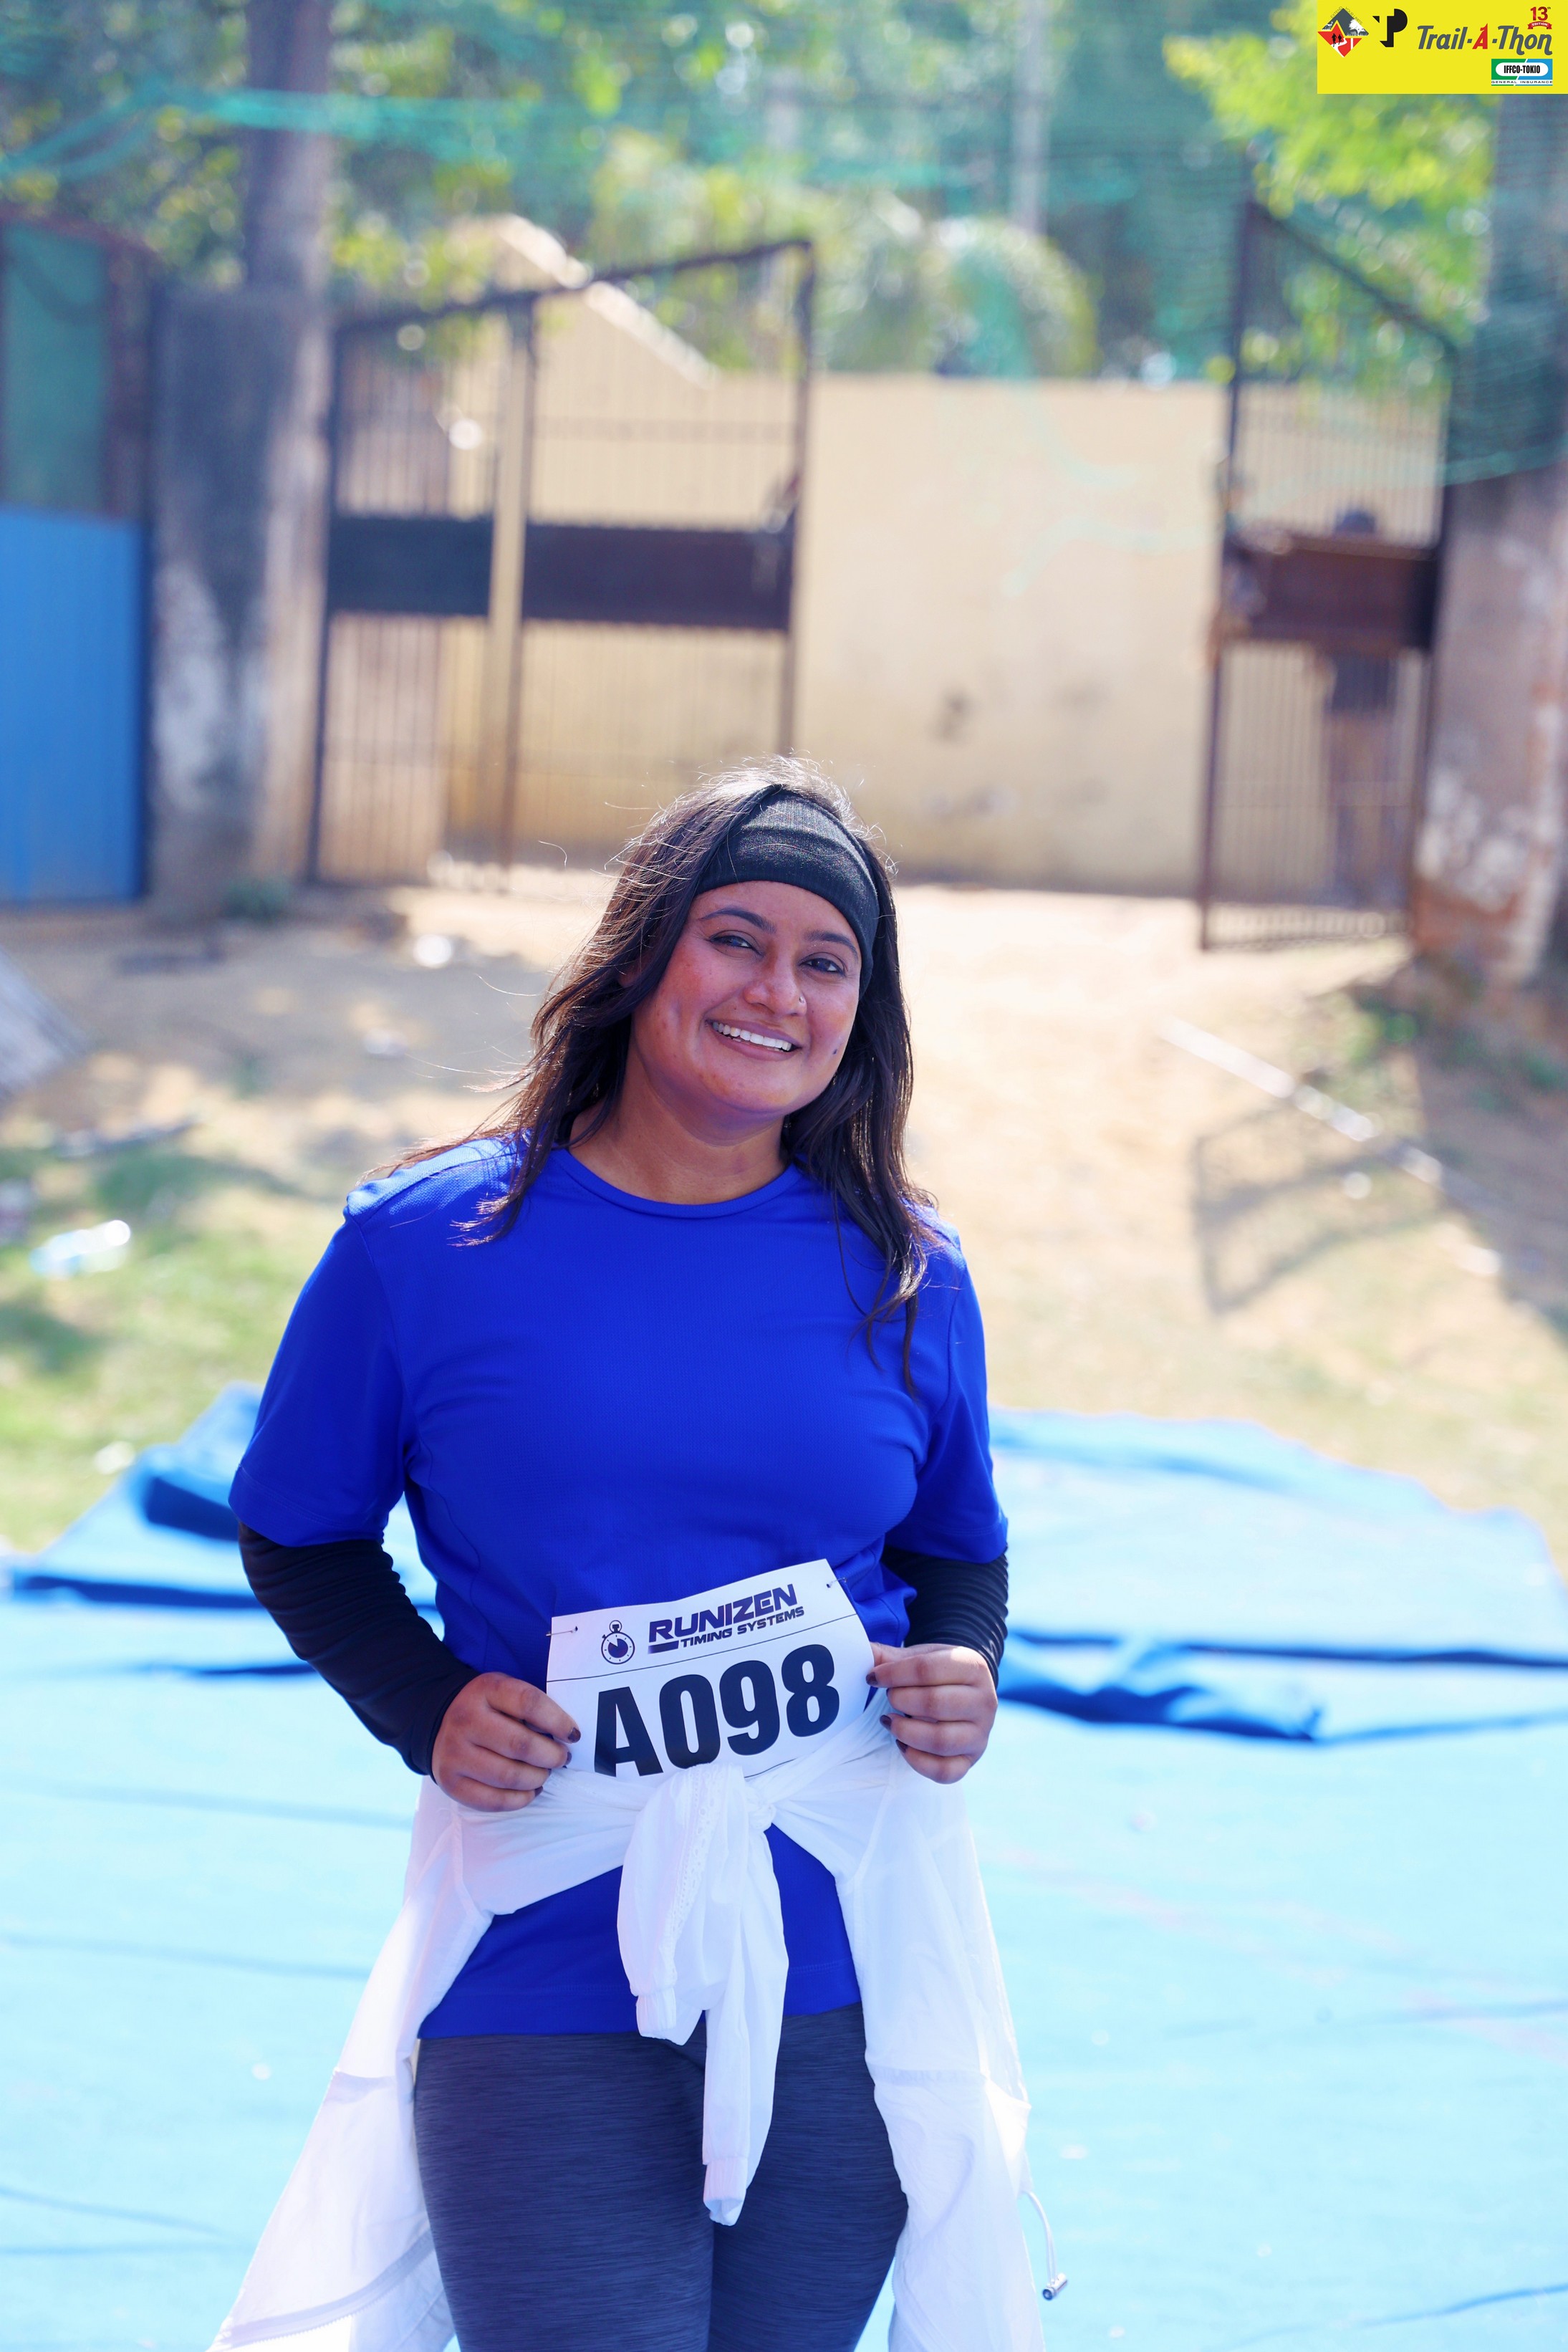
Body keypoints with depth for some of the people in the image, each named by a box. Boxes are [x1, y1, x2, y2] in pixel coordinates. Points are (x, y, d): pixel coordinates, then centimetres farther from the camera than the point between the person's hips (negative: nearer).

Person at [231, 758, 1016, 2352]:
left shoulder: (907, 1275, 4)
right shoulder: (424, 1245, -2)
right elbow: (299, 1537, 8)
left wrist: (963, 1677, -4)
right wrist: (427, 1710, -9)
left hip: (851, 1992, 3)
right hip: (544, 1995, -2)